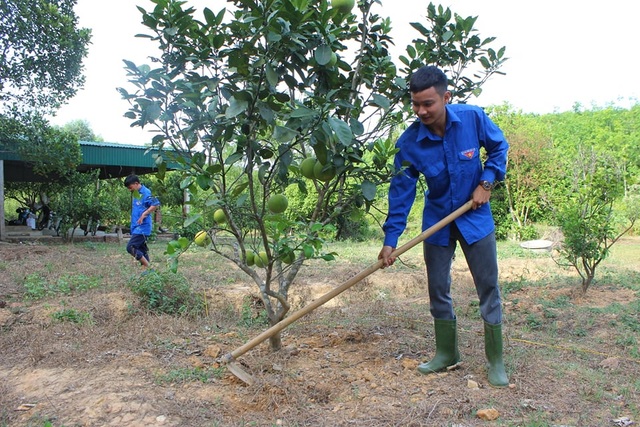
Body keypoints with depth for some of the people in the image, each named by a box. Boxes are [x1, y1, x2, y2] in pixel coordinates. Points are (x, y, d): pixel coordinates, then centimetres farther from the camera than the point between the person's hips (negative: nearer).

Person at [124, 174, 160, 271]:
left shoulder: (145, 192, -12)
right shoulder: (135, 193, 15)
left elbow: (156, 204, -24)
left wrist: (144, 214, -23)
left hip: (142, 226, -9)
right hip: (136, 227, 9)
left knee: (130, 247, -13)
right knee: (142, 249, 10)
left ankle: (147, 266, -5)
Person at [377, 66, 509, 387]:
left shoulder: (473, 118, -17)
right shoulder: (409, 142, -16)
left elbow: (499, 147, 3)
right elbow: (401, 190, -13)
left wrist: (486, 182, -11)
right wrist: (390, 239, -16)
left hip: (475, 217, -1)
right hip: (437, 221, 1)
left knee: (488, 288, 2)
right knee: (438, 289, 8)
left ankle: (496, 361, 16)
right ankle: (446, 353, 28)